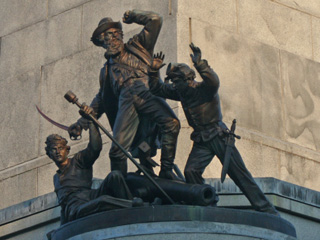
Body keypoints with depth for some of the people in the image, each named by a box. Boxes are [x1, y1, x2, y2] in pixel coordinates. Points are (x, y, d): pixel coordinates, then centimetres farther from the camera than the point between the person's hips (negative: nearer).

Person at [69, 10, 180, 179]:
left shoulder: (136, 46, 27)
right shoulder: (107, 70, 34)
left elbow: (155, 20, 21)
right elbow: (101, 99, 38)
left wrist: (132, 16, 32)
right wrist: (83, 121, 32)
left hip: (146, 93, -3)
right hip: (126, 100, 3)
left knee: (171, 123, -32)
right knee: (117, 148, -15)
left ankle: (166, 170, -28)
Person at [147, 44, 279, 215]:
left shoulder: (204, 88, -11)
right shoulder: (180, 92, 9)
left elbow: (214, 81, -34)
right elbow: (157, 89, 18)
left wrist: (199, 63, -45)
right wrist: (154, 70, 2)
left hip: (219, 137, -6)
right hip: (201, 141, 6)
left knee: (239, 174, -7)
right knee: (191, 171, -19)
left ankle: (265, 210, -5)